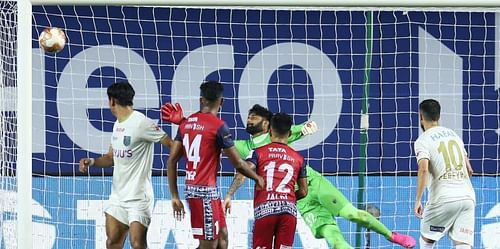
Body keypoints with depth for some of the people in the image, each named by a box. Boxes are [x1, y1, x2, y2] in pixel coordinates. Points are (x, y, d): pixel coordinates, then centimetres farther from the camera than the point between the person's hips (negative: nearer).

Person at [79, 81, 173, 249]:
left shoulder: (142, 123, -14)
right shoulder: (118, 125, 14)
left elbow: (171, 145, -14)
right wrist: (91, 162, 6)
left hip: (138, 196, -9)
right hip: (118, 195, 9)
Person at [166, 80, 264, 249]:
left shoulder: (186, 123, 7)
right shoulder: (218, 126, -13)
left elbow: (172, 161, 7)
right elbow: (238, 163, -8)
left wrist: (175, 196, 11)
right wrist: (257, 178, 10)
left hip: (191, 189, 8)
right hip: (206, 191, -8)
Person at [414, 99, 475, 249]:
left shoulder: (422, 141, 0)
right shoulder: (454, 135, 19)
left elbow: (423, 170, -17)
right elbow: (469, 170, 21)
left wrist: (418, 200, -13)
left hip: (443, 198, -4)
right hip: (467, 196, 4)